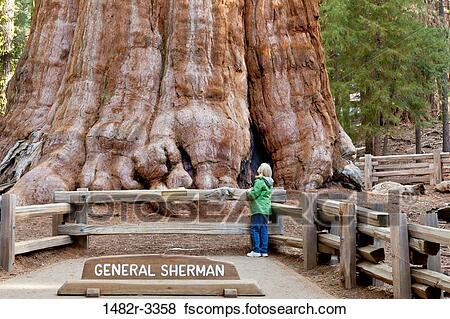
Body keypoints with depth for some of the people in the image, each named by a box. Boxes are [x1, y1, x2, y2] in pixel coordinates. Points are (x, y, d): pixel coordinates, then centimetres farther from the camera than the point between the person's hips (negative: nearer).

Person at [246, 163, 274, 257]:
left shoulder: (260, 181, -13)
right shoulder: (269, 183, 14)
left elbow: (253, 195, -14)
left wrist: (249, 193, 7)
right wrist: (251, 192, 22)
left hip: (258, 209, -8)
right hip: (266, 209, 8)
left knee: (254, 229, -4)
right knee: (264, 229, 9)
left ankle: (256, 251, -6)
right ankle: (264, 251, 9)